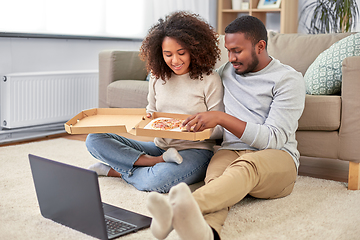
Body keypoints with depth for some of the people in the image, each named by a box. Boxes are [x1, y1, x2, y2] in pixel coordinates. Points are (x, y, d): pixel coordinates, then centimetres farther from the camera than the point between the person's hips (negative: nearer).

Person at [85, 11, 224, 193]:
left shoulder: (209, 79, -7)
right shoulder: (158, 77, 8)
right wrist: (147, 118, -4)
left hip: (195, 150, -6)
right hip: (160, 147, 6)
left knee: (158, 180, -41)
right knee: (95, 139, -10)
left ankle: (115, 170, -11)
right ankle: (159, 162, -19)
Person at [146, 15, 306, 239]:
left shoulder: (289, 80, -1)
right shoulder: (226, 71, 18)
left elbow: (274, 139, -11)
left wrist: (221, 118, -19)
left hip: (276, 157, -4)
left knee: (246, 165, -41)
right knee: (216, 179, -35)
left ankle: (181, 208, -68)